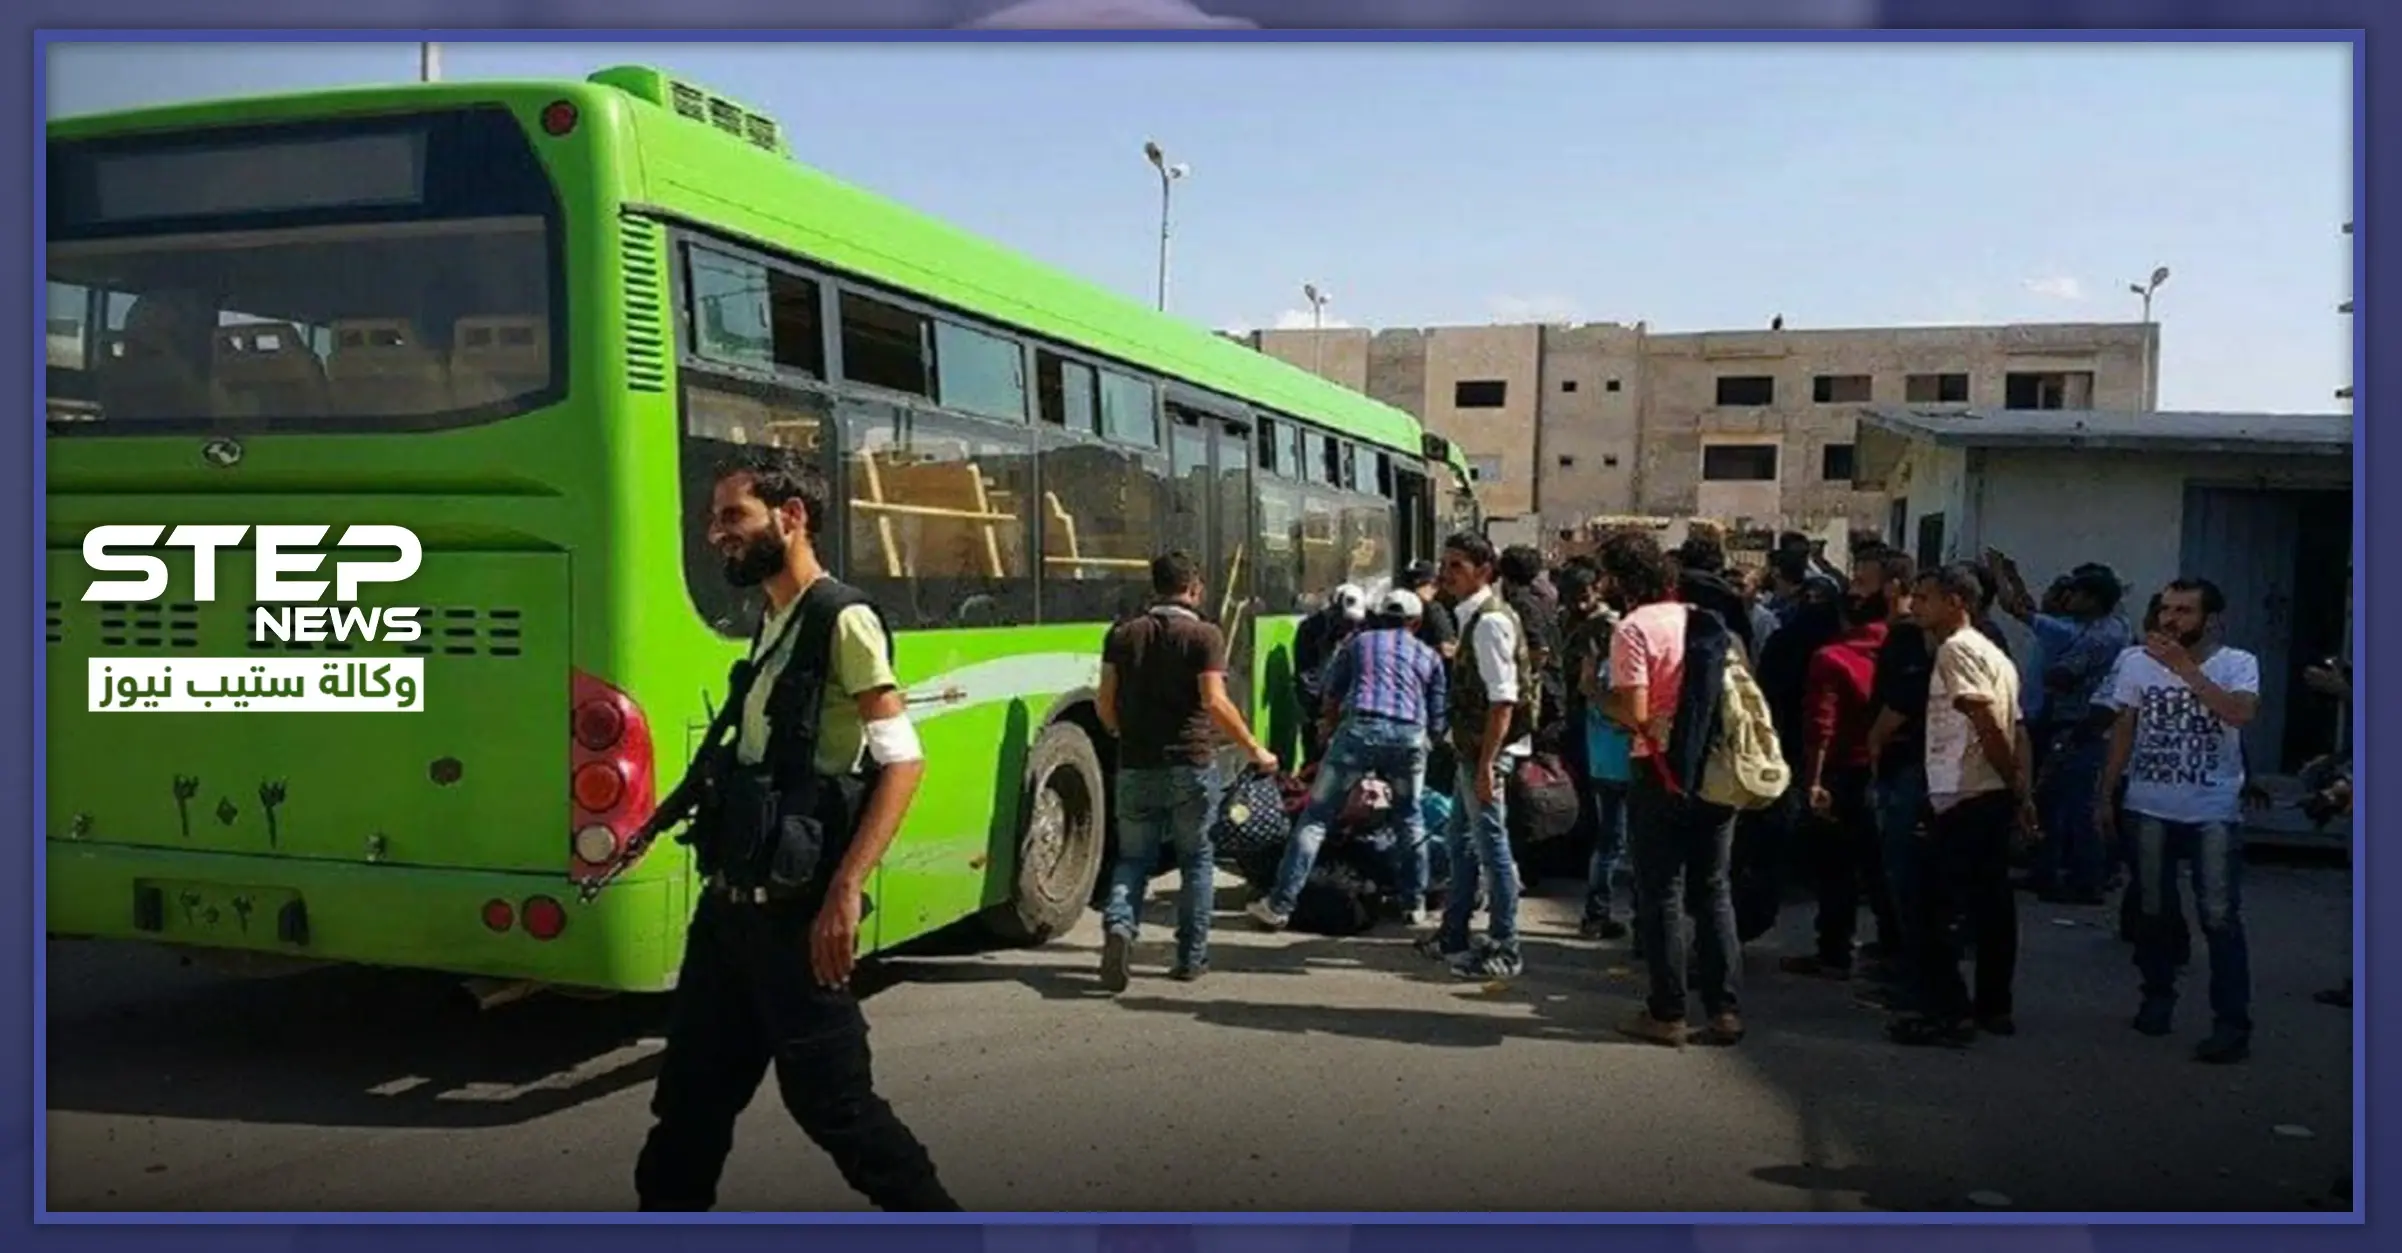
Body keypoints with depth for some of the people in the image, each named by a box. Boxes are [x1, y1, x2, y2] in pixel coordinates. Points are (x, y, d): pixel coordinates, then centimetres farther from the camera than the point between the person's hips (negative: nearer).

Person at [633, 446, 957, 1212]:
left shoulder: (843, 620, -12)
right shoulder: (772, 627, 14)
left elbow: (902, 762, -19)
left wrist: (845, 892, -25)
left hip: (793, 909, -8)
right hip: (730, 902, 8)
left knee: (830, 1097, 1)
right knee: (691, 1091, 13)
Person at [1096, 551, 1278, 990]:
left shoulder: (1123, 634, 5)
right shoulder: (1204, 636, -6)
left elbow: (1105, 703, 5)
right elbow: (1215, 703, -15)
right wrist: (1254, 749, -6)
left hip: (1136, 767, 3)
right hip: (1191, 764, -2)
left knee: (1133, 857, 11)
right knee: (1196, 859, 13)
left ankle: (1119, 925, -16)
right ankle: (1191, 957, 15)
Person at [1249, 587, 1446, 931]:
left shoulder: (1358, 642, 23)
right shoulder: (1429, 656, 23)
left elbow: (1331, 699, 26)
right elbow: (1437, 721, 21)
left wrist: (1334, 730, 42)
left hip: (1359, 728, -1)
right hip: (1410, 735, 1)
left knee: (1316, 817, 0)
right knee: (1410, 817, 24)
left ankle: (1279, 905, -4)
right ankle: (1414, 903, 25)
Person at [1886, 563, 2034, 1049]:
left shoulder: (1955, 649, -12)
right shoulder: (1991, 652, 17)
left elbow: (1989, 725, -19)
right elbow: (2016, 730, 15)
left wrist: (2014, 786, -10)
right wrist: (2022, 793, 12)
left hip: (1962, 799, -10)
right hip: (1993, 796, 10)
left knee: (1933, 907, -5)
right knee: (1990, 903, 13)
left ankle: (1947, 1012, -4)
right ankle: (1993, 1007, 19)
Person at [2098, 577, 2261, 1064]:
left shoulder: (2237, 664, -7)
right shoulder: (2139, 663, 3)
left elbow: (2241, 714, -27)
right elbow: (2123, 731, 9)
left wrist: (2184, 667, -27)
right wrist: (2105, 796, 9)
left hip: (2214, 814, -3)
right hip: (2150, 810, 4)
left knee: (2220, 918, -5)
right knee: (2153, 911, 13)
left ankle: (2232, 1024, -1)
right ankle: (2158, 998, 29)